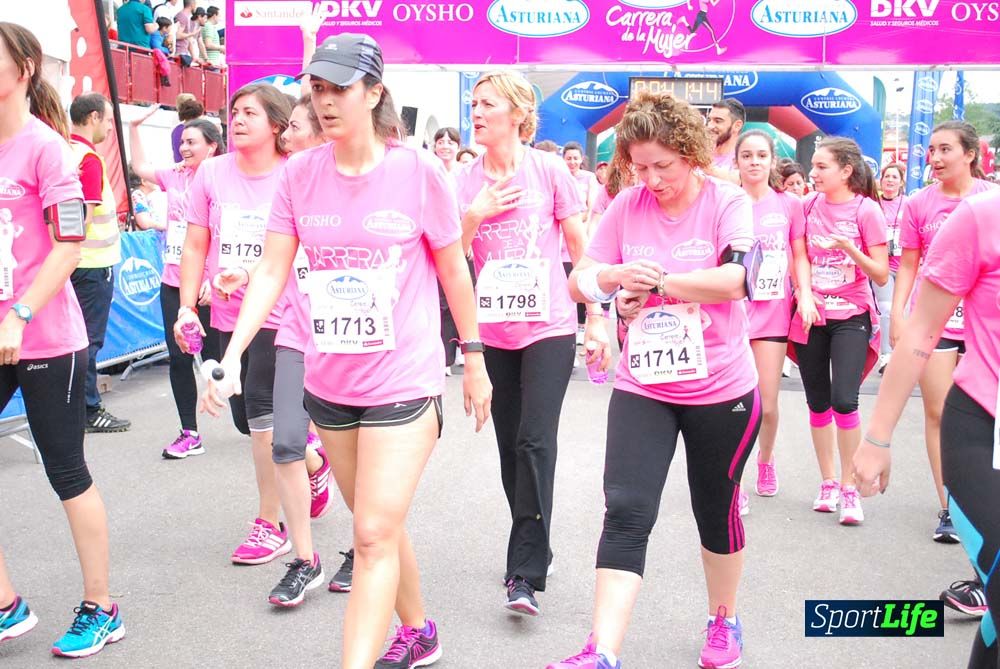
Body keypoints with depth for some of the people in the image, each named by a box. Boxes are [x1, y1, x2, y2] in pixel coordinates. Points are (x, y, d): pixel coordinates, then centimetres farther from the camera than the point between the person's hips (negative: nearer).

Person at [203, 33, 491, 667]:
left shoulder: (419, 170, -10)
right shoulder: (300, 173, 0)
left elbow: (455, 271, -1)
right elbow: (272, 272, -1)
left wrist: (475, 362, 4)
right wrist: (233, 353, -12)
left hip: (404, 381, -4)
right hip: (330, 381, 5)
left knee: (374, 535, -8)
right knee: (377, 525, 19)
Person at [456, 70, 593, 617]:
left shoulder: (549, 170, -3)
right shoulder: (466, 180, 5)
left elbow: (580, 248, 2)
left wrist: (596, 316, 3)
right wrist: (477, 213, -13)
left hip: (549, 327, -4)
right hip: (492, 331, 4)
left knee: (535, 443, -11)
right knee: (510, 446, 11)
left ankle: (526, 574, -4)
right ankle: (531, 553, 27)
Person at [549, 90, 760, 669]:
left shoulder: (728, 202, -8)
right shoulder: (627, 205, -1)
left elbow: (735, 278, -23)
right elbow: (581, 280, 0)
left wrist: (657, 282, -22)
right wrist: (619, 274, -21)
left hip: (721, 389, -1)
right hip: (642, 387, 2)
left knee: (716, 510, 15)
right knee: (626, 510, -10)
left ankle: (725, 621, 40)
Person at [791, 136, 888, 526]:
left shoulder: (866, 209, -8)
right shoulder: (809, 204, 3)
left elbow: (881, 275, -8)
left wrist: (848, 247, -23)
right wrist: (804, 297, -5)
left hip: (851, 317, -4)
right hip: (810, 316, 4)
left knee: (844, 401, -15)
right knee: (818, 403, 9)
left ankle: (848, 488, 2)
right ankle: (828, 483, 25)